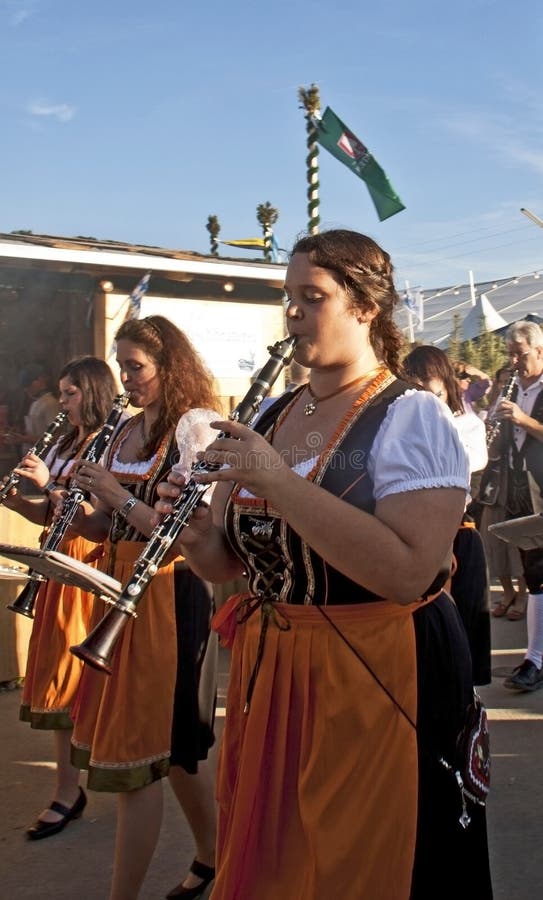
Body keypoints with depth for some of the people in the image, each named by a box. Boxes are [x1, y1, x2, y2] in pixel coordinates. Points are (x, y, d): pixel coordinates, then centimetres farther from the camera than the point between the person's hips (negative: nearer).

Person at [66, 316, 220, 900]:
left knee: (135, 751, -4)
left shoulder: (196, 427, -10)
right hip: (118, 588, 8)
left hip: (167, 592, -8)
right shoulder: (126, 432, 13)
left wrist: (121, 497, -21)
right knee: (167, 741, 18)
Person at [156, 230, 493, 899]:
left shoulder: (413, 418, -12)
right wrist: (190, 527, -11)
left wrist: (277, 480, -27)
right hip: (266, 676, 7)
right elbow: (224, 562, 11)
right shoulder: (268, 416, 8)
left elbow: (408, 573, -27)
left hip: (377, 687, -6)